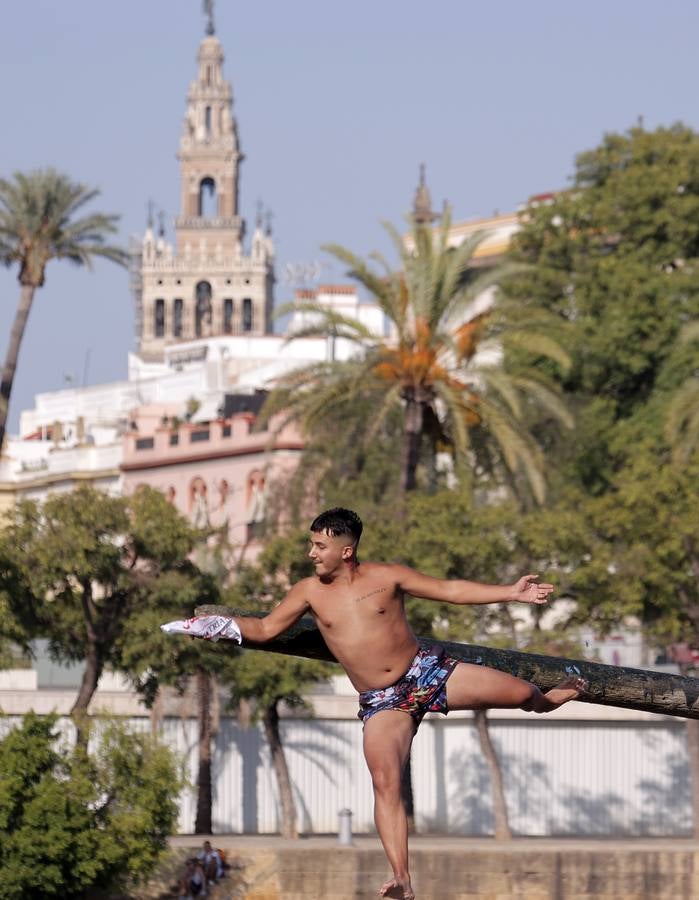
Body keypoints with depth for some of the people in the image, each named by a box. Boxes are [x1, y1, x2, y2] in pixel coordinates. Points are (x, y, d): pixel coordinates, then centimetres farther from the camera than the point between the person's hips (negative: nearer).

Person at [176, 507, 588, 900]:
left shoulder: (386, 576, -3)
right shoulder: (310, 591, 3)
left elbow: (449, 590, -1)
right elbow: (266, 629, 9)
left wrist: (509, 593, -8)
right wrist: (223, 624, -7)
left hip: (426, 671, 0)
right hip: (382, 702, 0)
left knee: (518, 692, -5)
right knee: (386, 783, -20)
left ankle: (545, 699, 37)